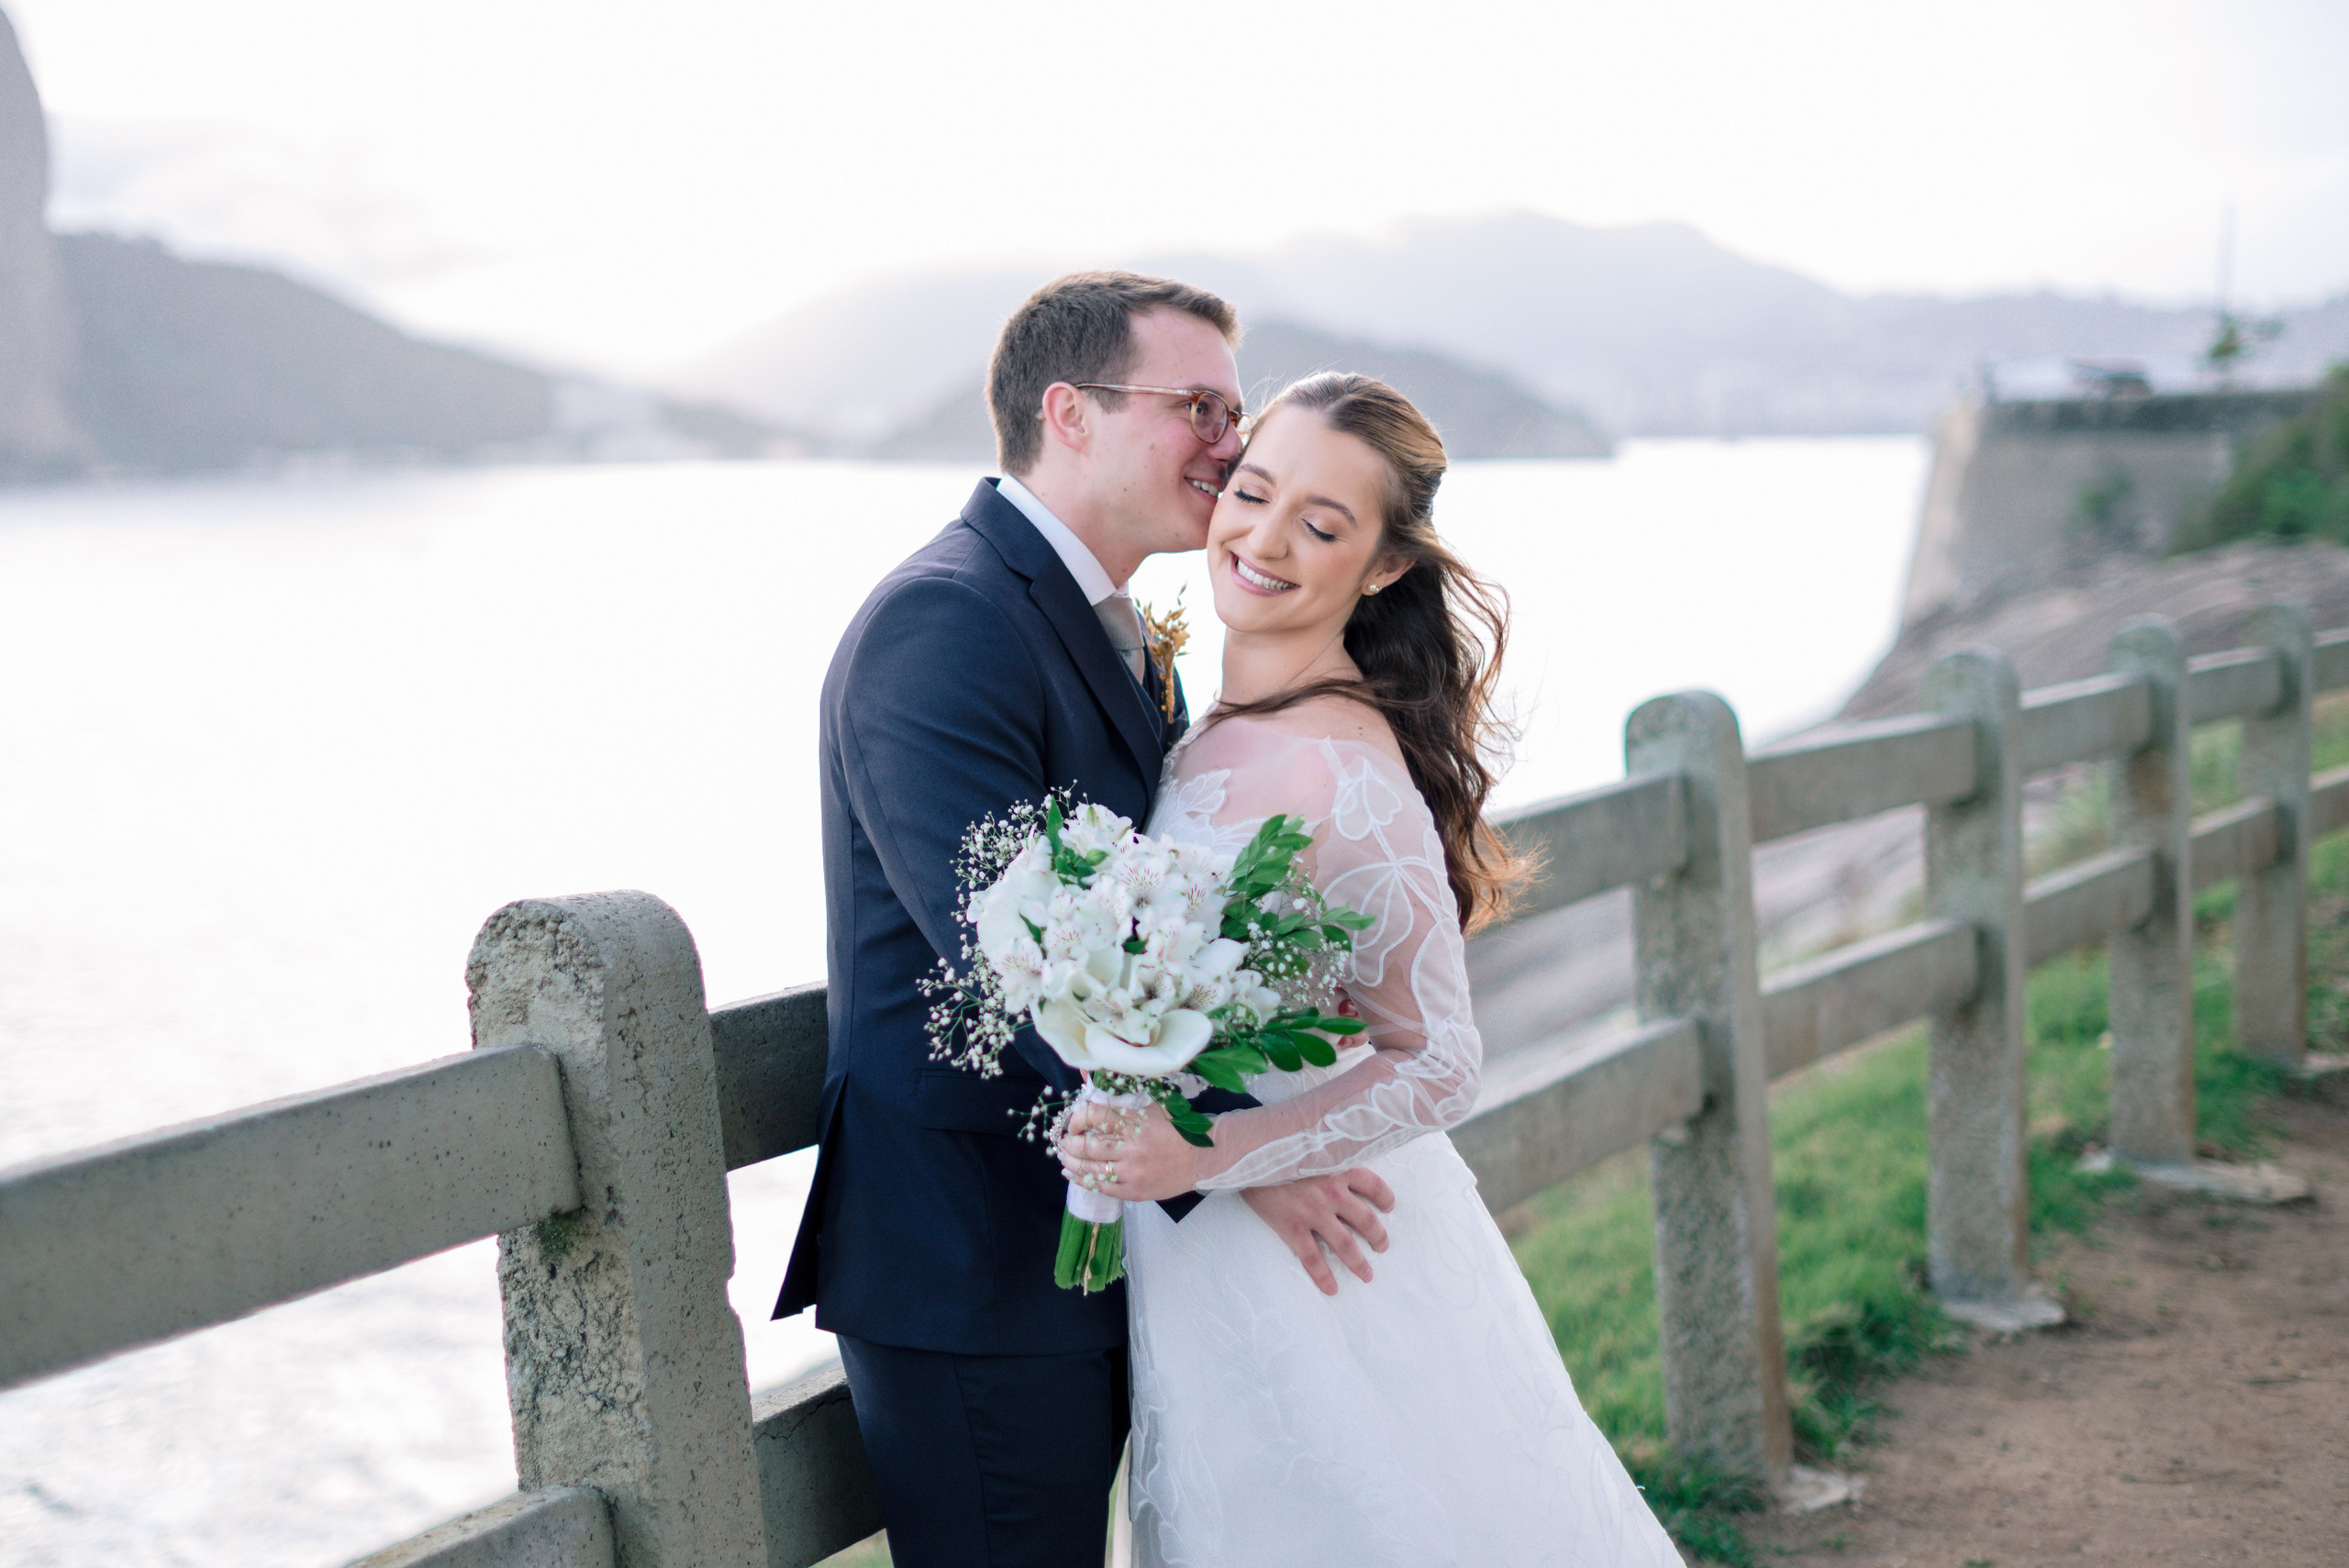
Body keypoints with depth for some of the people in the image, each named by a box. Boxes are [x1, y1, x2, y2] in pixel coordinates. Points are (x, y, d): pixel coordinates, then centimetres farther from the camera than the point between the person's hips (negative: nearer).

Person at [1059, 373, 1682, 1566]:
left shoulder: (1341, 773, -24)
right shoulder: (1226, 730, 3)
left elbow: (1435, 1066, -20)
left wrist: (1205, 1154, -28)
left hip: (1309, 1270, -8)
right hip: (1214, 1262, 8)